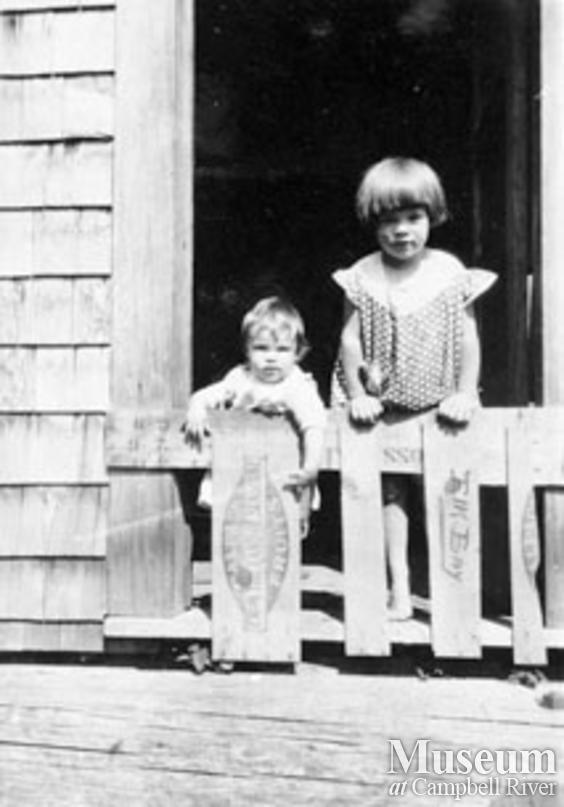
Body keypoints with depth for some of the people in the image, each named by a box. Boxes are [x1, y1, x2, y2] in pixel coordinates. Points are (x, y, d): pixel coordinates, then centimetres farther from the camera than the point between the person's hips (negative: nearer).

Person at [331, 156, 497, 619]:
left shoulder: (451, 273, -5)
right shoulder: (363, 278, -6)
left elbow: (468, 338, -3)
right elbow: (350, 339, -4)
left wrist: (465, 394, -9)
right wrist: (356, 396, -9)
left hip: (437, 403, 0)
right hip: (382, 405, 0)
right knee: (389, 489, 3)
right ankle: (399, 587, 11)